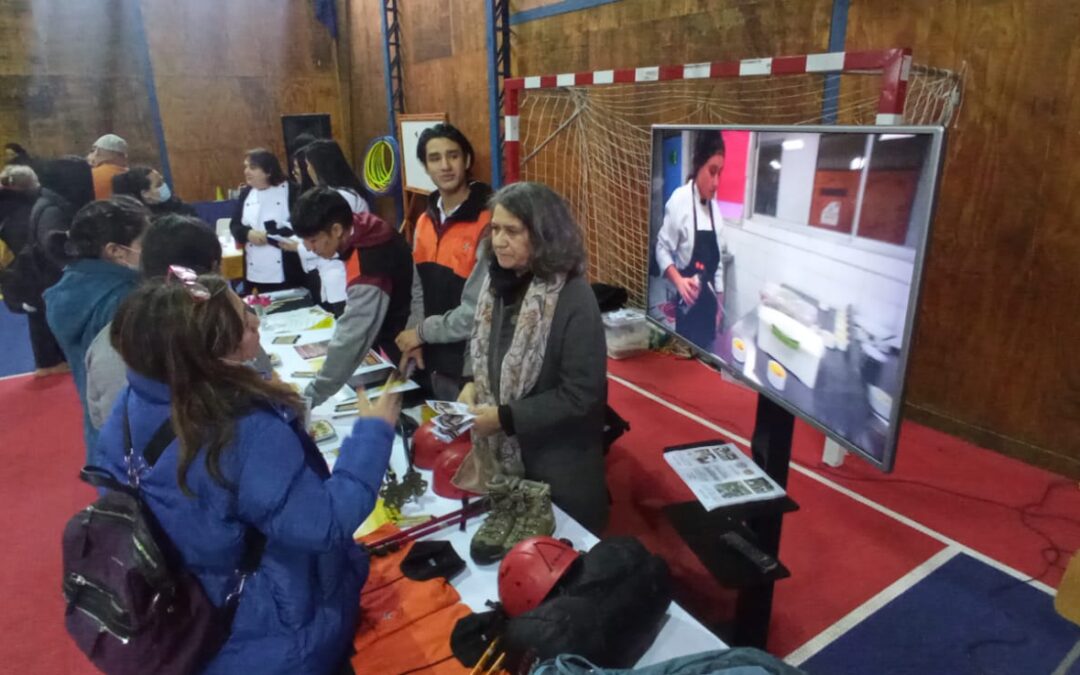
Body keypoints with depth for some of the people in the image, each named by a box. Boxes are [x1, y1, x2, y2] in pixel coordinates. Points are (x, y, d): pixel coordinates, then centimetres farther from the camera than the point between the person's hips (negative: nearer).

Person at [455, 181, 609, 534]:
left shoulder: (573, 299, -22)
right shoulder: (499, 282, 0)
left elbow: (580, 396, -21)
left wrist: (505, 418, -22)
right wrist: (473, 385, -6)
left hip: (558, 467, -6)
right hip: (502, 454, 6)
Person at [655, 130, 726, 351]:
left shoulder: (714, 206, 6)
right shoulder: (679, 200, -15)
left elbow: (717, 260, 13)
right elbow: (662, 249, -10)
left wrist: (720, 303, 14)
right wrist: (678, 281, -25)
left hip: (708, 303, 6)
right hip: (688, 304, -6)